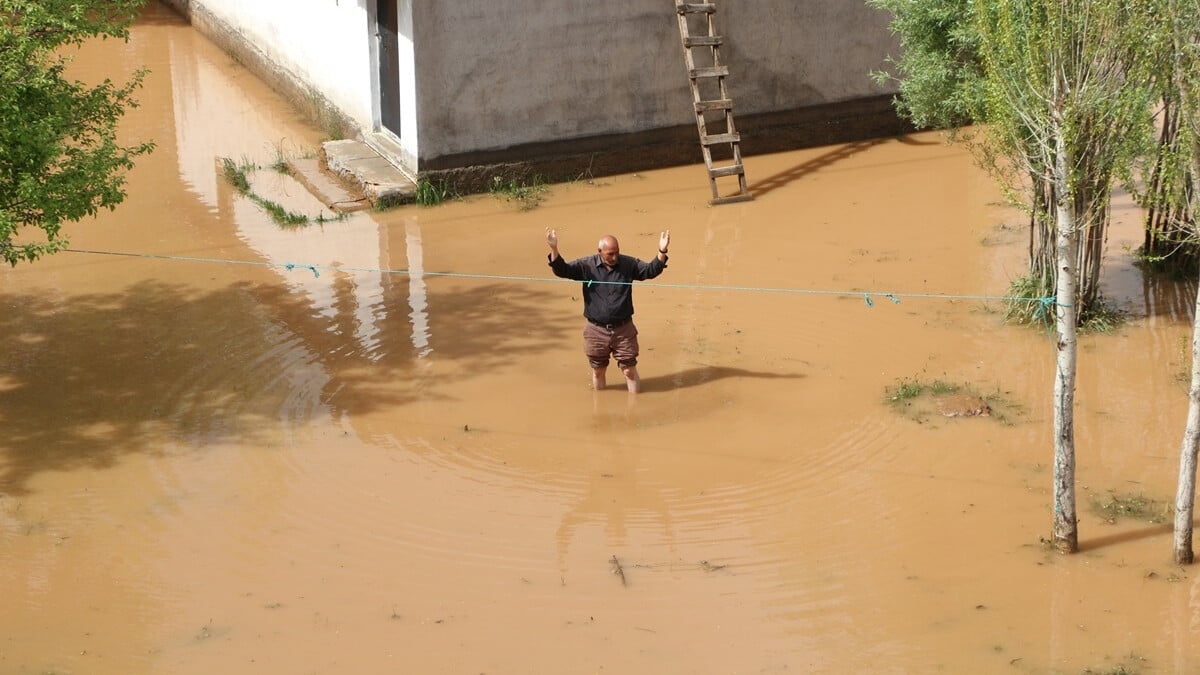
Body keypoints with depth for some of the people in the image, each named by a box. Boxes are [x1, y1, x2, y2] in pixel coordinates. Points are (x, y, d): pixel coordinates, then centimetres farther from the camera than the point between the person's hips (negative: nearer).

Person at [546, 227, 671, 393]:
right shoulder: (587, 266, -8)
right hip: (596, 331, 0)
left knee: (629, 370, 3)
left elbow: (651, 271, -4)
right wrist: (554, 249, -31)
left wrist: (662, 252, -21)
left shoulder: (629, 264, -4)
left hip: (623, 330, 0)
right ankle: (597, 387, 42)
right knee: (598, 371, 15)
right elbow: (562, 270, -13)